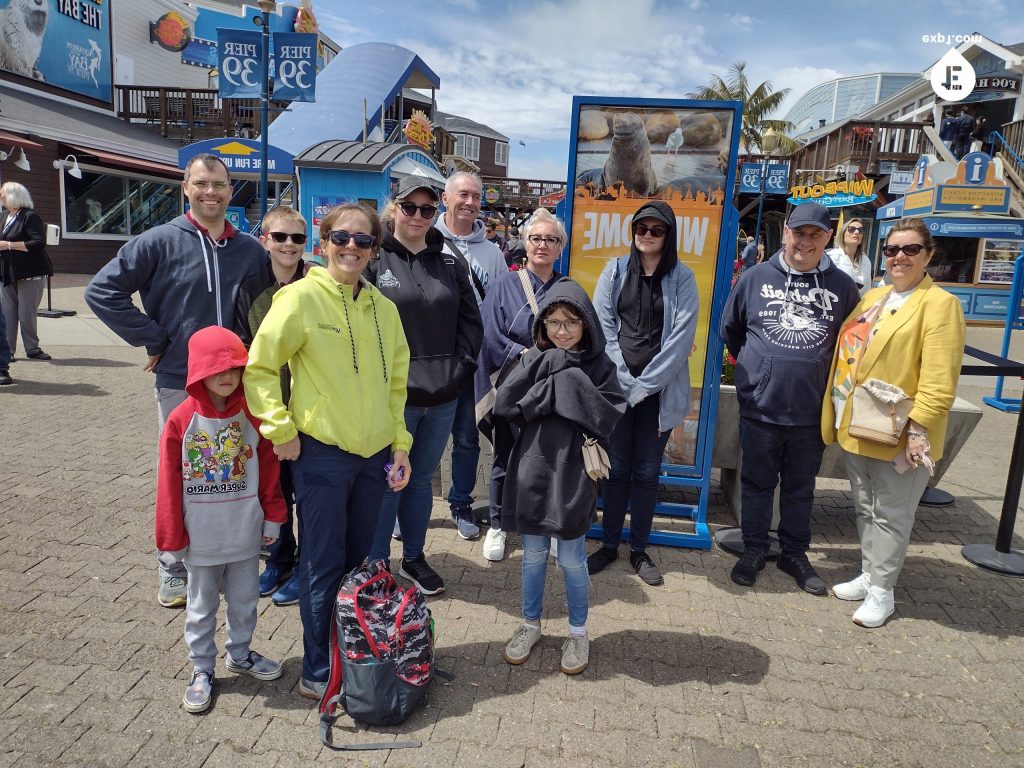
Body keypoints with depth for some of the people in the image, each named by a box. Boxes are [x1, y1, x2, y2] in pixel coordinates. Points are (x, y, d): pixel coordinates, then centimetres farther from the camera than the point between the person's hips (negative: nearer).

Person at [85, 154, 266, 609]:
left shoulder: (250, 250, 5)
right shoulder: (161, 242, -4)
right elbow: (102, 290, -5)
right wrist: (152, 340, -8)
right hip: (180, 383, -2)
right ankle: (174, 570, 24)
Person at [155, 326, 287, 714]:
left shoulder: (251, 415, -5)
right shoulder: (181, 420, -12)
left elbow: (269, 469, 1)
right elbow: (169, 481, -7)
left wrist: (272, 517, 3)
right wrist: (172, 537, -4)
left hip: (245, 534, 3)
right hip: (201, 538, -2)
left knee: (245, 600, 18)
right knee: (201, 606, 15)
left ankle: (240, 654, 40)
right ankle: (201, 669, 31)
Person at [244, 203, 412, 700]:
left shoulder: (383, 308, 7)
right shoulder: (302, 296, -9)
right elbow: (259, 368, -8)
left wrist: (399, 443, 8)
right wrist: (280, 431, -11)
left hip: (375, 454, 5)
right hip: (320, 453, -5)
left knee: (359, 561, 17)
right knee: (323, 565, 3)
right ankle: (318, 673, 21)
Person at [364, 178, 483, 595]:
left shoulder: (449, 264, 10)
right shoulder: (374, 260, -3)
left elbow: (471, 321, 13)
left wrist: (460, 367, 2)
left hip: (442, 396, 5)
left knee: (422, 478, 17)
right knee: (389, 482, 5)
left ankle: (414, 558, 33)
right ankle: (375, 565, 22)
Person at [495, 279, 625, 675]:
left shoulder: (599, 365, -4)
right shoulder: (533, 360, 0)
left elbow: (609, 416, -17)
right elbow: (503, 406, -12)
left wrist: (566, 381, -19)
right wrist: (546, 370, -16)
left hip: (572, 474, -2)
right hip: (532, 470, 2)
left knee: (571, 559, 10)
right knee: (533, 556, 16)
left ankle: (578, 632, 32)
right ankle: (530, 624, 37)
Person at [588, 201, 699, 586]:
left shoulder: (682, 278, 1)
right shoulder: (615, 270, 6)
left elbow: (682, 336, -6)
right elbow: (602, 326, -1)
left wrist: (644, 385, -12)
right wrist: (624, 379, -10)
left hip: (658, 391, -1)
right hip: (617, 386, 1)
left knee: (647, 471, 7)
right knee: (617, 467, 7)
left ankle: (639, 550, 20)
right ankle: (609, 544, 21)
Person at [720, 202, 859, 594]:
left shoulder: (843, 286, 0)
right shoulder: (755, 277, -2)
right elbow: (730, 328, 10)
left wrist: (820, 371, 9)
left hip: (812, 411, 1)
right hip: (760, 407, -1)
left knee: (801, 488, 15)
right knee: (757, 483, 12)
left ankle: (795, 553, 31)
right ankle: (754, 549, 28)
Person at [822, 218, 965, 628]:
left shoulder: (939, 304, -9)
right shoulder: (873, 297, 13)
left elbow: (939, 379, -16)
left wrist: (919, 427, -22)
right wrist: (841, 413, 12)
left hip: (896, 433, -7)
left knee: (889, 514, 5)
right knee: (865, 508, 17)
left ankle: (881, 591, 18)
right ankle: (869, 574, 31)